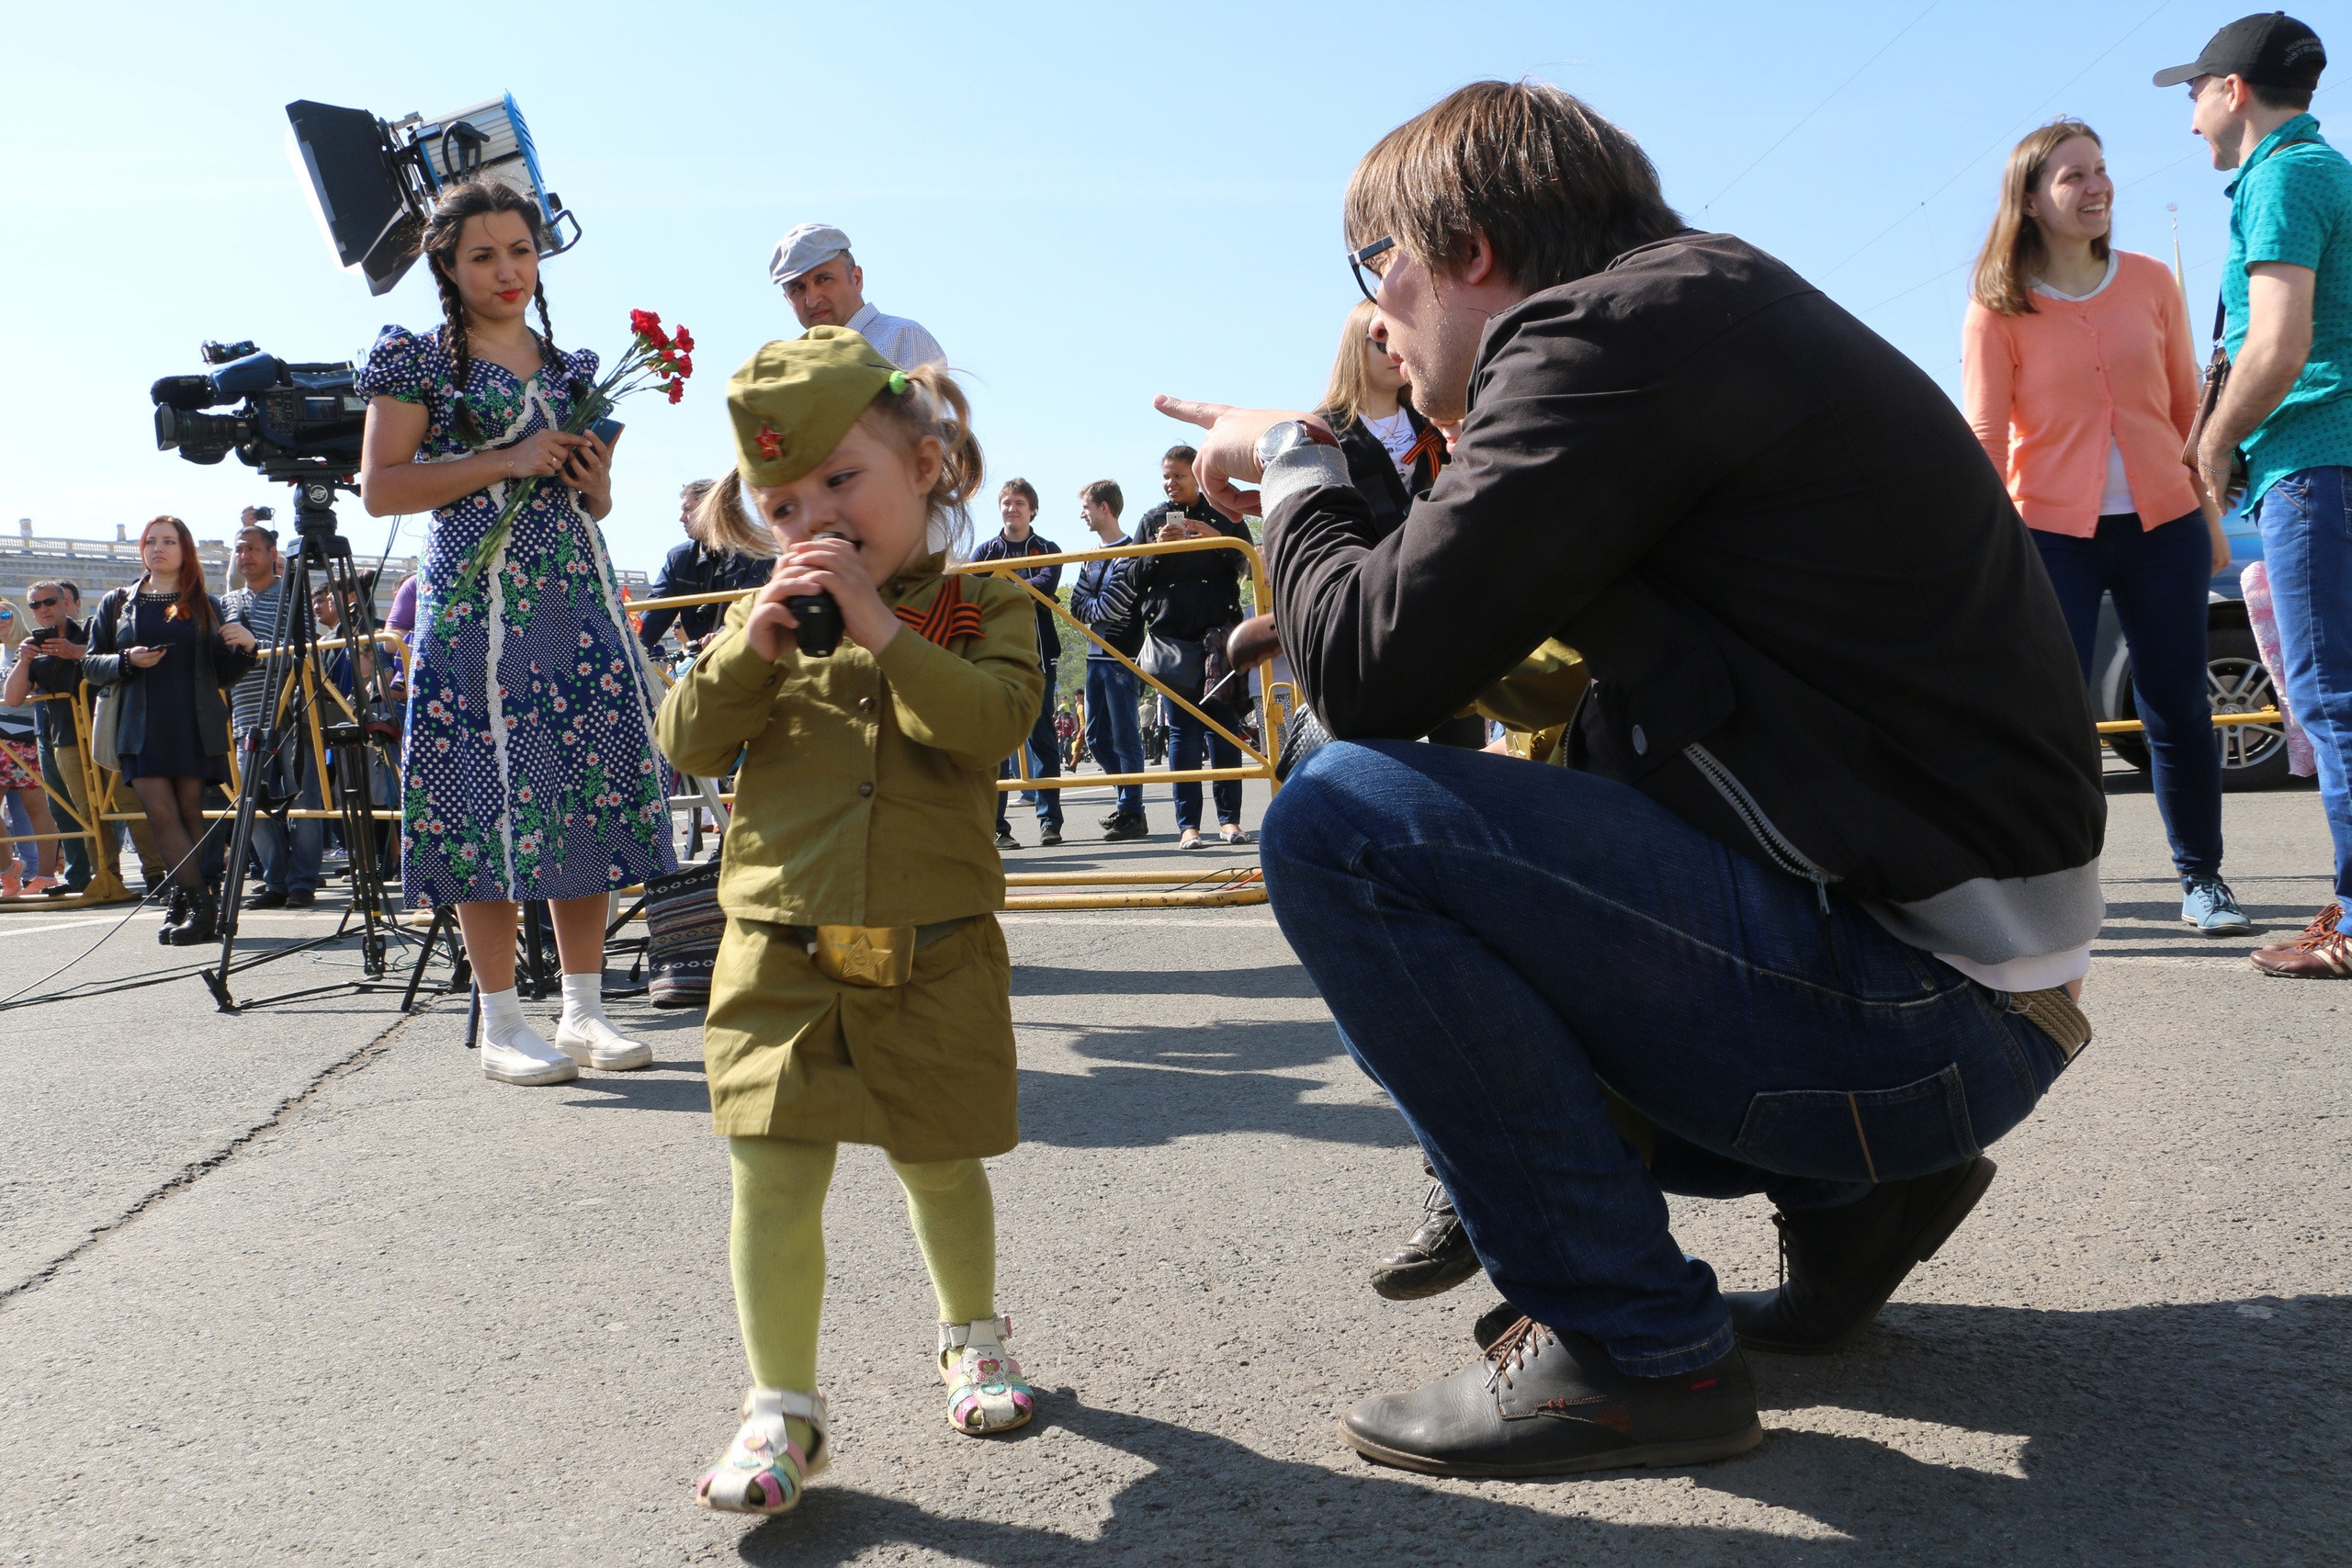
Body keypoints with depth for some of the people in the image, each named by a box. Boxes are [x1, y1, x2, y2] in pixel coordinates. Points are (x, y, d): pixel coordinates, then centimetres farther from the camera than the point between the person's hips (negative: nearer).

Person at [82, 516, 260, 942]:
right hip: (142, 728, 1)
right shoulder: (116, 604, 14)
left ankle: (188, 901, 6)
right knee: (161, 814, -8)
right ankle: (200, 903, -5)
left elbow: (224, 674, 11)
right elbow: (90, 665, 12)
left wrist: (247, 648, -9)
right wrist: (127, 662, -8)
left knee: (191, 814, -1)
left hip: (196, 727, -1)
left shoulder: (206, 605, 12)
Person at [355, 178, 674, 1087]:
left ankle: (585, 1010, 9)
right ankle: (501, 1025, 3)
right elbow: (381, 489, -5)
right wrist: (508, 461, -11)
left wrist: (593, 483, 1)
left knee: (590, 796, 1)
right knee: (490, 799, -6)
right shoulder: (418, 361, 4)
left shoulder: (576, 369, 18)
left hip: (577, 599, 5)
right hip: (476, 603, -5)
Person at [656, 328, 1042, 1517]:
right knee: (774, 1177, -2)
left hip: (932, 951, -1)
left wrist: (880, 626, -23)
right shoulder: (770, 615, 8)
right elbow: (690, 744, 2)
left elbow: (990, 724, -19)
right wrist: (747, 647, -13)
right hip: (779, 949, 2)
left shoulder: (981, 607, -1)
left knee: (939, 1162, 14)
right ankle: (783, 1406, 13)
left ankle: (971, 1336, 40)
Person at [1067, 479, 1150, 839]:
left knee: (1124, 736, -4)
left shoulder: (1129, 553, -9)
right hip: (1096, 654, 8)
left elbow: (1108, 608, -16)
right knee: (1096, 736, 11)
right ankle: (1126, 796, 24)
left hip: (1122, 657, -8)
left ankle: (1131, 812, 1)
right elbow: (1076, 605, 11)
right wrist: (1097, 608, -6)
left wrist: (1090, 607, 1)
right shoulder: (1092, 556, 17)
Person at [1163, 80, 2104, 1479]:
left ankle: (1631, 1348, -7)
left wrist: (1291, 464, 0)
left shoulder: (1614, 324, -13)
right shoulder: (1711, 305, 17)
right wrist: (1330, 479, 16)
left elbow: (1374, 670, -19)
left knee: (1344, 818, -19)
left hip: (1909, 1001, -10)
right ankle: (1848, 1189, 18)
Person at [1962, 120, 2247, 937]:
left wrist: (2212, 516, 12)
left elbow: (2186, 409, 10)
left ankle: (2202, 878, 23)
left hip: (2163, 526, 3)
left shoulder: (2150, 281, 5)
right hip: (2051, 532, -3)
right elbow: (1984, 435, -8)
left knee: (2178, 710, 8)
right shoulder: (1997, 308, -4)